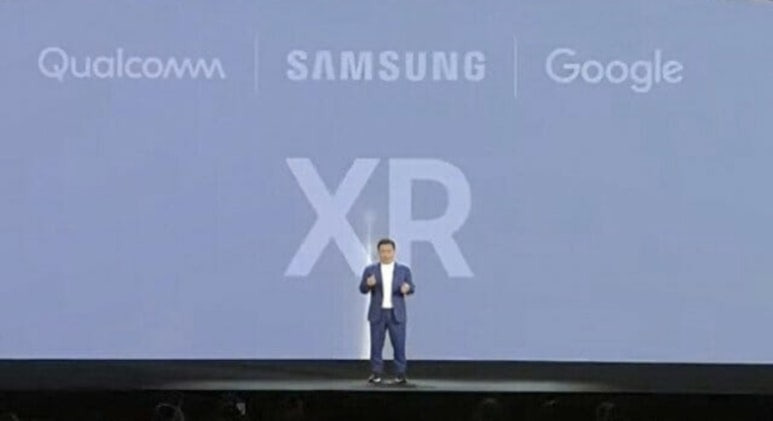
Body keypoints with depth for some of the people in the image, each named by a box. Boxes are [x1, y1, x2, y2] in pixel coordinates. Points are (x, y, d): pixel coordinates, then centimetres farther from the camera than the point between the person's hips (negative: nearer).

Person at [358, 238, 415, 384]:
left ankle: (400, 374, 3)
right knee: (376, 345, 1)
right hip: (377, 313, 0)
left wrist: (407, 288, -21)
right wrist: (368, 283, -23)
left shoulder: (404, 269, 5)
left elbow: (412, 288, 2)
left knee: (399, 344, -2)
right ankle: (376, 373, 7)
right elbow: (362, 289, 0)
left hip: (397, 314, 0)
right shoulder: (370, 270, 4)